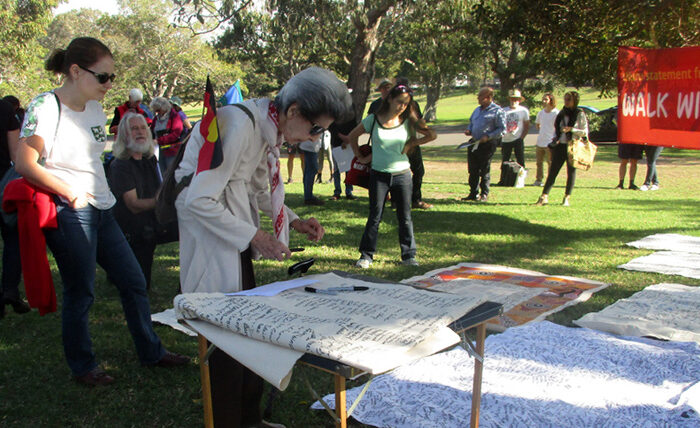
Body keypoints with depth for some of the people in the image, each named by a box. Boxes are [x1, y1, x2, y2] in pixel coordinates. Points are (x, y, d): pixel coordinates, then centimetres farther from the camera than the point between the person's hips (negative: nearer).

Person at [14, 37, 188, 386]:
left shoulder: (95, 110, 11)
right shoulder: (45, 107, -12)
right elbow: (25, 164, -16)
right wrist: (72, 193, -17)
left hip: (101, 210, 8)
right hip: (70, 213, -8)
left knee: (133, 281, 12)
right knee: (80, 292, 2)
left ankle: (151, 351, 27)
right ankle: (82, 367, 21)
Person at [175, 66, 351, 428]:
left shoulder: (268, 128, 4)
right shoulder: (240, 125, -26)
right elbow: (199, 200, -26)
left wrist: (294, 221, 5)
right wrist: (254, 236, -21)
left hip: (232, 226, 9)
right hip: (207, 225, -9)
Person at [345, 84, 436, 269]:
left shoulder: (408, 122, 1)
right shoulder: (373, 120, -2)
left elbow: (432, 135, 8)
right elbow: (352, 137, 10)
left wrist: (411, 144, 2)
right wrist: (360, 157, 8)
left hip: (402, 174, 2)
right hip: (379, 175, -1)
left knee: (405, 217, 7)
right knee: (375, 217, 3)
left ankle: (409, 255, 18)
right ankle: (366, 255, 13)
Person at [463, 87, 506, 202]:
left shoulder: (498, 111, -6)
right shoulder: (477, 109, 17)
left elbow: (502, 129, -10)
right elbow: (471, 122, 30)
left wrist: (488, 136, -20)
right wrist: (469, 130, 8)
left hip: (487, 145, -7)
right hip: (474, 143, 7)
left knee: (485, 171, 0)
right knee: (473, 170, 7)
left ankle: (484, 195, 11)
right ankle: (473, 194, 16)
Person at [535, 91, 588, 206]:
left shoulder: (580, 114, -2)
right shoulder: (562, 113, 12)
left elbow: (584, 132, -5)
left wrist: (571, 129, -17)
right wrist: (555, 139, 6)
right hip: (560, 145, 4)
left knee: (571, 171, 3)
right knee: (553, 171, -1)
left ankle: (567, 197, 10)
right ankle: (544, 196, -4)